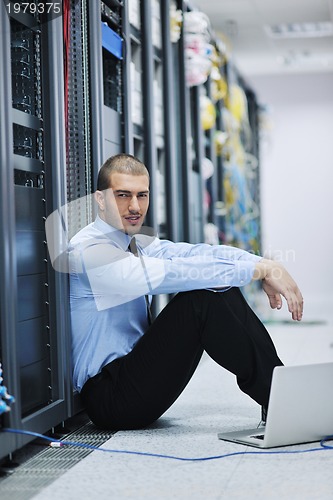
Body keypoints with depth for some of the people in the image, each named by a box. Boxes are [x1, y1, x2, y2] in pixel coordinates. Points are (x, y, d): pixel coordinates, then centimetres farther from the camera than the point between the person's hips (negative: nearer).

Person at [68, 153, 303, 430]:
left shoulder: (136, 242, 11)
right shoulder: (89, 252, -18)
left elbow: (196, 252, -3)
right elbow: (173, 273, -29)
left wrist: (265, 264, -18)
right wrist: (259, 270, -27)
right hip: (108, 398, -9)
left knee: (220, 287, -5)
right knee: (201, 297, -23)